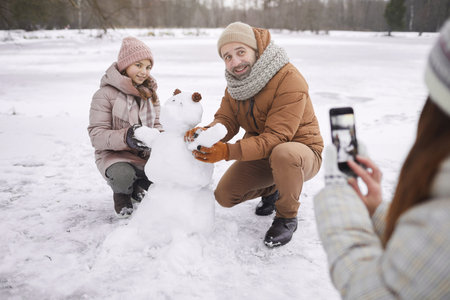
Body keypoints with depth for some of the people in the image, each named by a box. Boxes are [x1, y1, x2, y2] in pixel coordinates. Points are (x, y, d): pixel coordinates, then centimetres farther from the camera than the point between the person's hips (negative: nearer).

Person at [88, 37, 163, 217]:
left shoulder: (149, 93, 10)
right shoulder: (105, 94, -11)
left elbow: (156, 124, 8)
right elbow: (96, 135, -16)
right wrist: (125, 137, -35)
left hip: (145, 153, 6)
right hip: (114, 154, -5)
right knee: (123, 176, -38)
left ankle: (138, 186, 14)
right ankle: (122, 193, 4)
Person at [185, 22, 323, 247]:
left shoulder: (289, 81, -27)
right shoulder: (236, 80, -2)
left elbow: (275, 137, -33)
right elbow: (226, 119, -6)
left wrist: (228, 151, -43)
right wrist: (207, 132, -31)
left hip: (301, 151, -6)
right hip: (261, 153, 7)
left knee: (282, 153, -41)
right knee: (224, 195, -5)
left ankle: (287, 217, -12)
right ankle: (271, 190, 25)